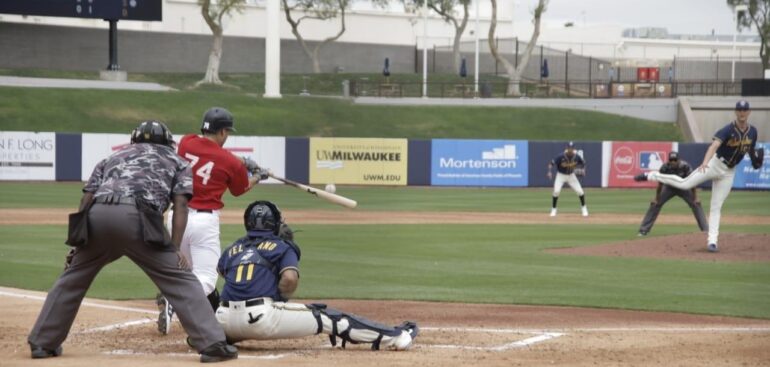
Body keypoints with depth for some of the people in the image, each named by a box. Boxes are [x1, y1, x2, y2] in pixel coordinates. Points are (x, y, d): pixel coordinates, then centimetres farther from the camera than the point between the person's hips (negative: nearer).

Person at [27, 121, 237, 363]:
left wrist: (78, 244, 22)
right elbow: (180, 204, 12)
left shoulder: (113, 158, 37)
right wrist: (174, 251, 4)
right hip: (137, 216, -3)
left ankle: (42, 342, 24)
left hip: (97, 215, 3)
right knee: (179, 279, 2)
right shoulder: (177, 162, 29)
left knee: (73, 277, 22)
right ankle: (212, 343, -8)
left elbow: (86, 198, 23)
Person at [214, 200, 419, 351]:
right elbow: (290, 279, -9)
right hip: (262, 317, -4)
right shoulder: (282, 246, 8)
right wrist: (281, 299, 10)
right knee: (326, 317, 6)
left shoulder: (233, 249, 20)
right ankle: (391, 337, 6)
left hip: (225, 322, 4)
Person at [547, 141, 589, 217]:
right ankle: (553, 209, -4)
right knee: (556, 191, -21)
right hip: (561, 175, -3)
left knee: (580, 191, -4)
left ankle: (583, 208, 20)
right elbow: (551, 163, -20)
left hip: (571, 175, 3)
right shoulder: (561, 157, -25)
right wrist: (550, 172, -36)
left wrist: (582, 170, -14)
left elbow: (583, 163, 4)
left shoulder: (577, 156, -16)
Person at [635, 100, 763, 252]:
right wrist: (705, 162, -51)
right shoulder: (728, 130, -20)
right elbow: (714, 145, -34)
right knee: (684, 184, -12)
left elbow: (750, 149, 17)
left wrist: (755, 157, -6)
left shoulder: (752, 131, -1)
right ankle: (651, 175, 2)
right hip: (716, 164, -4)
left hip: (729, 171, 4)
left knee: (716, 207, 4)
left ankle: (712, 240, 4)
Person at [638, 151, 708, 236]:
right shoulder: (665, 167, -28)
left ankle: (705, 229, -6)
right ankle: (643, 230, 0)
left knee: (696, 204, -14)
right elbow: (660, 184, -15)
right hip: (669, 188, 0)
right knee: (655, 204, -9)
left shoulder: (685, 166, -30)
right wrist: (656, 198, -9)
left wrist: (695, 198, -24)